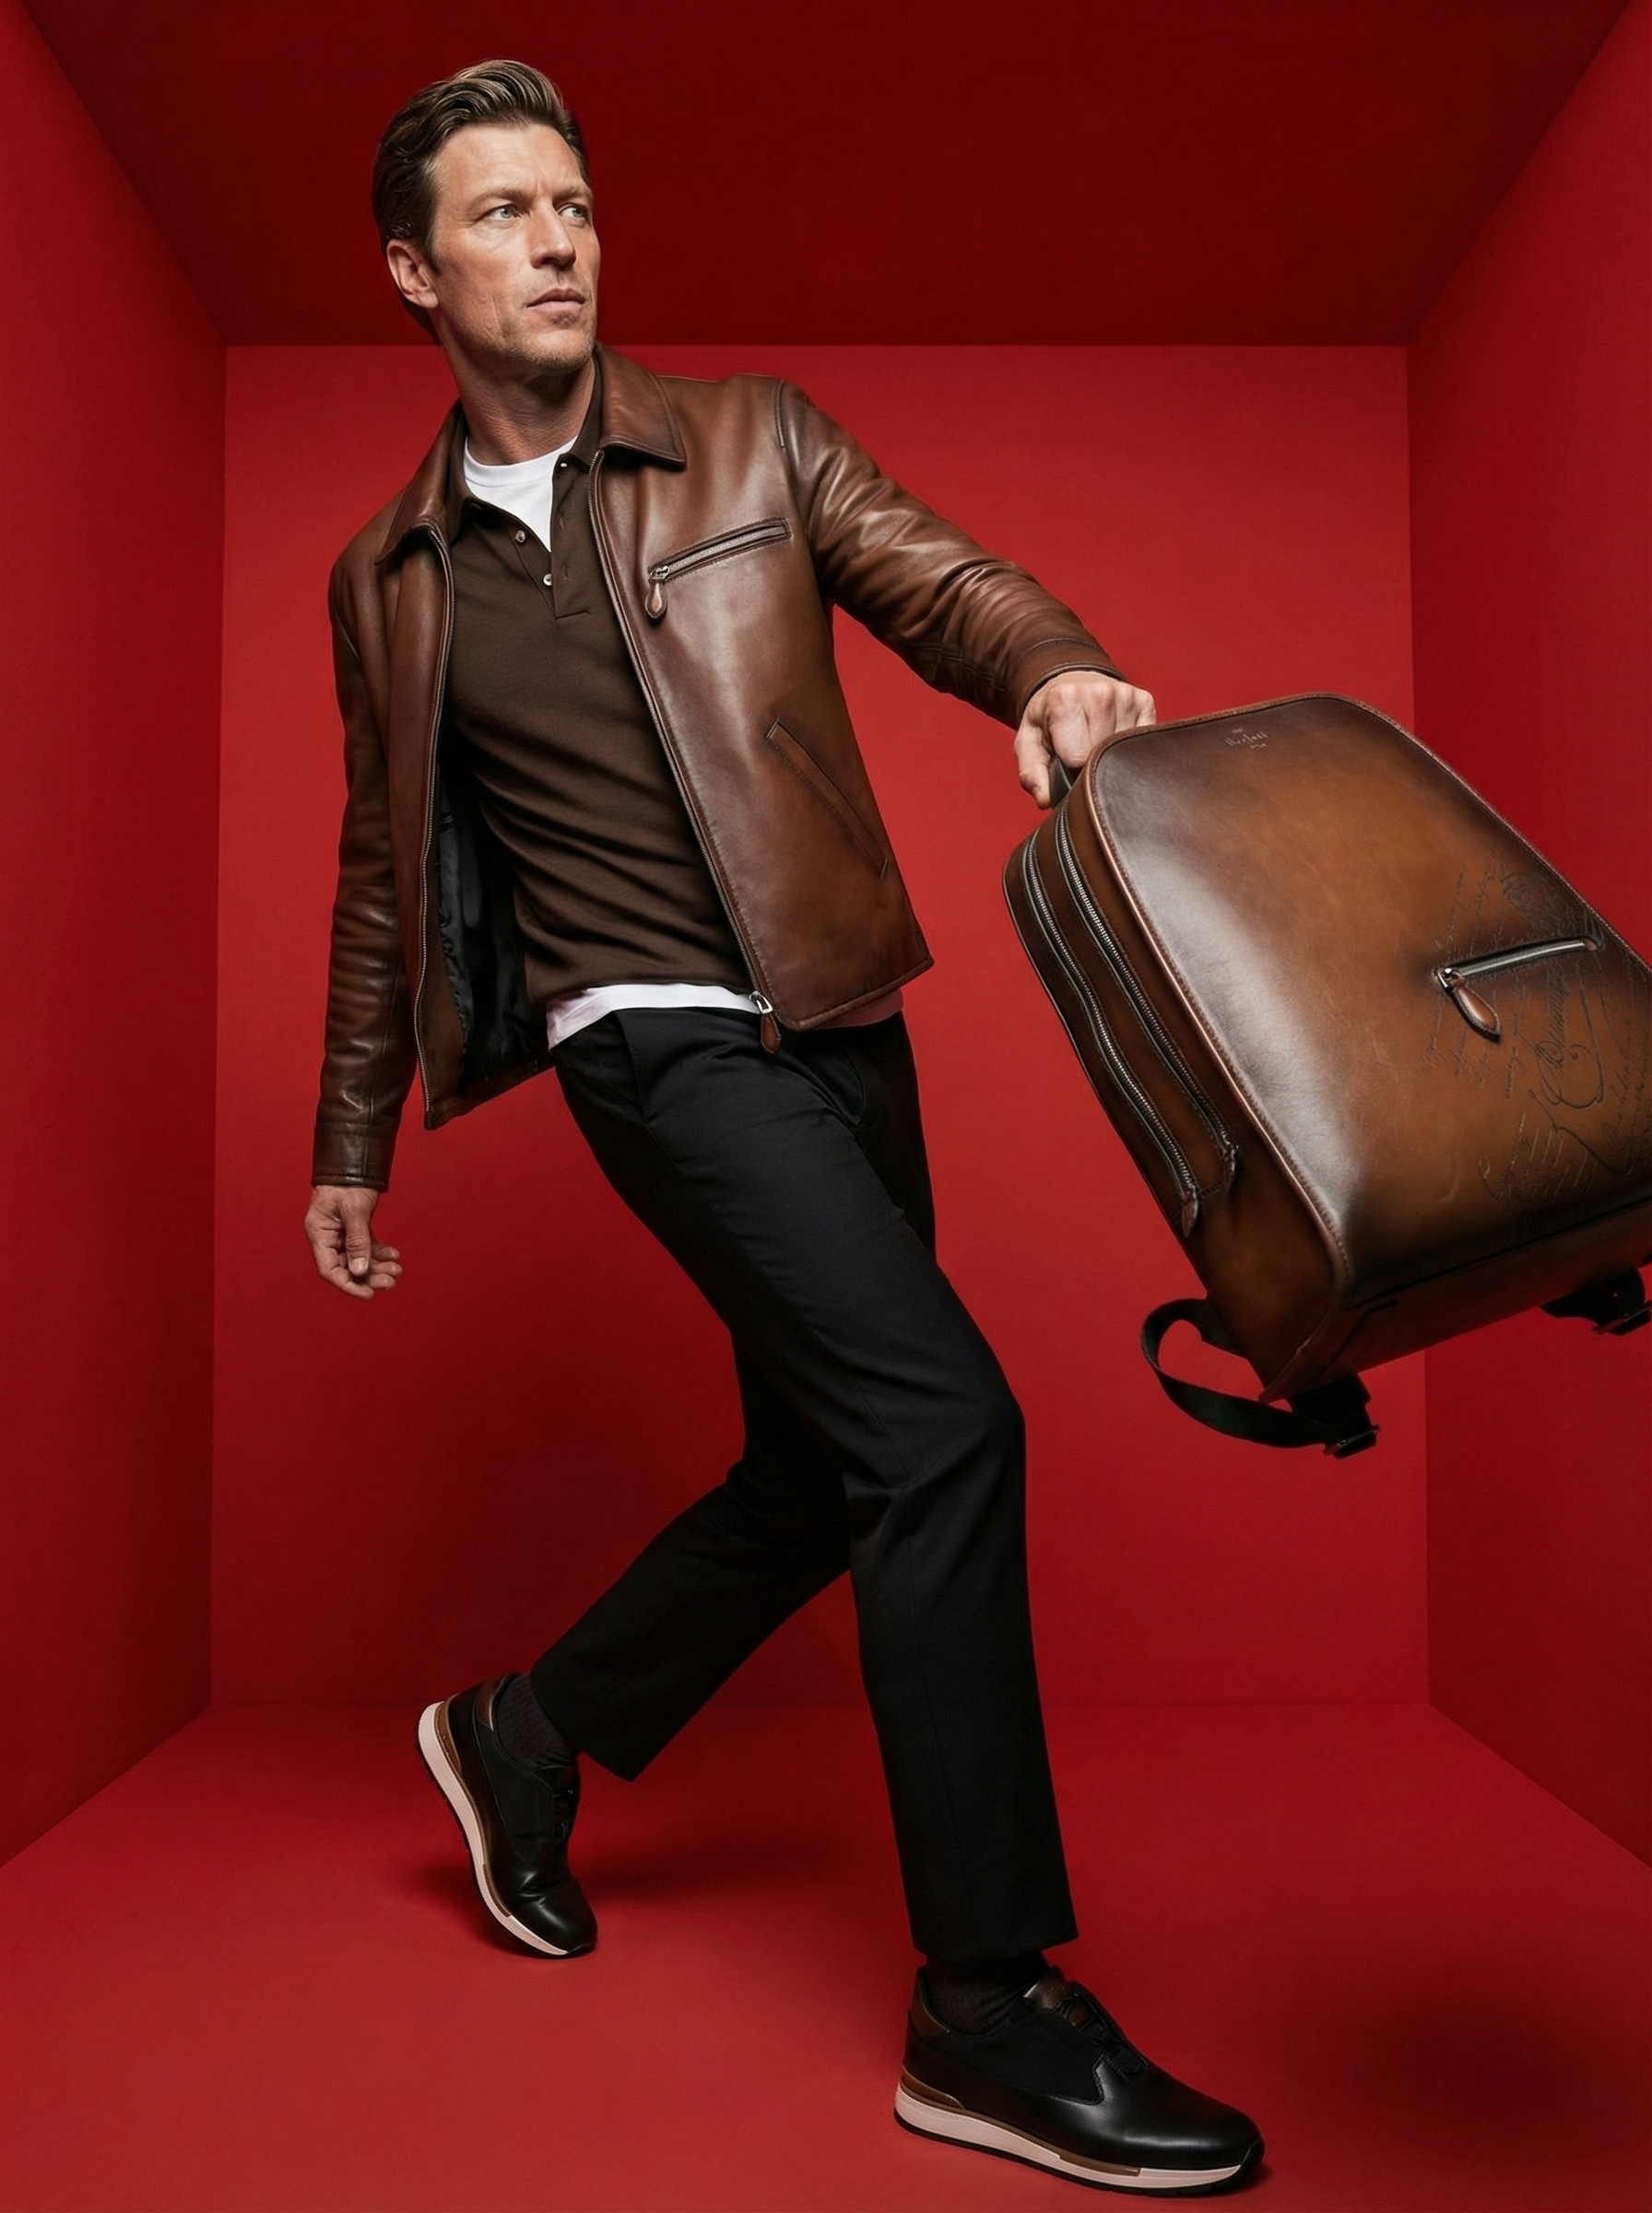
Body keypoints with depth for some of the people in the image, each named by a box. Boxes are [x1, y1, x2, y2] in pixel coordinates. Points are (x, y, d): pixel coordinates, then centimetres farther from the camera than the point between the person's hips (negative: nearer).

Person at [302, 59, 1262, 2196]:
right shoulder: (390, 576, 9)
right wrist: (351, 1140, 17)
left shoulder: (754, 439, 11)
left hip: (836, 1027, 4)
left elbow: (935, 578, -1)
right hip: (660, 1046, -4)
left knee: (822, 1474, 10)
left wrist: (1050, 667, -25)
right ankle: (990, 2012, -6)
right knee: (943, 1424, -19)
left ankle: (530, 1734, 35)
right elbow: (383, 877, 15)